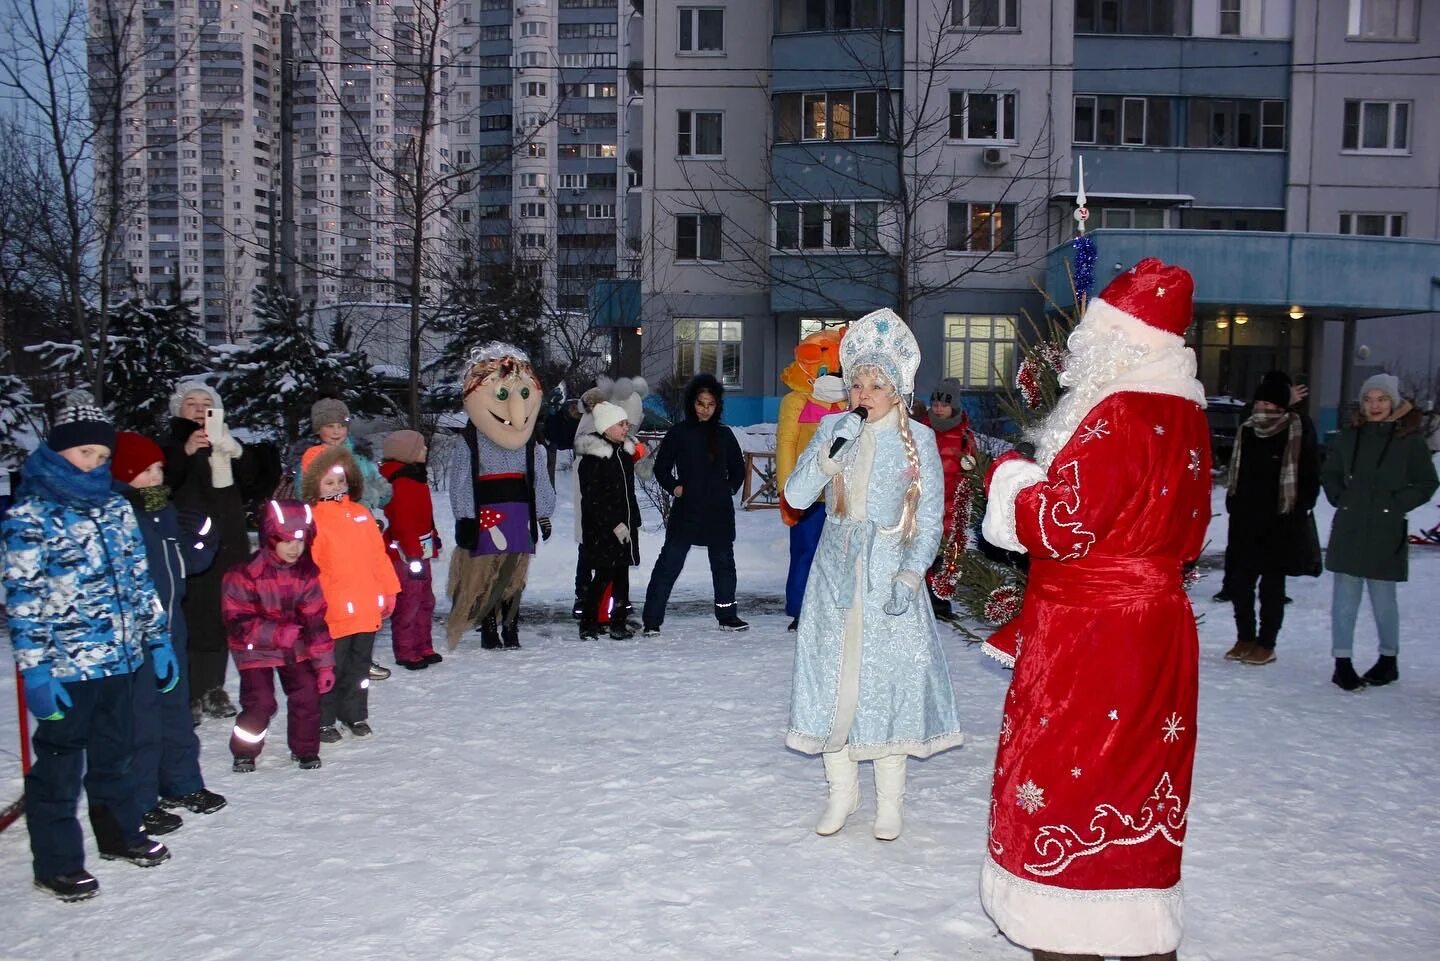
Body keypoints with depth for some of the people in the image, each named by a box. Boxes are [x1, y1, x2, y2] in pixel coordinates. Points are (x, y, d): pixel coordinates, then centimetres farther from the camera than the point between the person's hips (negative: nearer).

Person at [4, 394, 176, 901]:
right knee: (60, 763, 5)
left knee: (115, 752, 20)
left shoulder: (115, 507, 8)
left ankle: (120, 833, 37)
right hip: (63, 665, -6)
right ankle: (56, 863, 19)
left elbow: (139, 578, 13)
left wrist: (157, 639, 11)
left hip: (118, 658, 6)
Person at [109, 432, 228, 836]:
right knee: (141, 715, -1)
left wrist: (204, 537, -3)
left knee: (176, 706, 19)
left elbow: (192, 561, 14)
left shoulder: (166, 510, 10)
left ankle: (183, 784, 34)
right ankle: (139, 802, 12)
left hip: (169, 625, 8)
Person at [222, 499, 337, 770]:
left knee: (308, 693, -5)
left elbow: (316, 622, -4)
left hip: (295, 647, 4)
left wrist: (324, 664, -6)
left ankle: (305, 750, 16)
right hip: (255, 650, -4)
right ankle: (244, 753, 14)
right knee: (260, 702, -11)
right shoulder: (246, 575, -20)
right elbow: (237, 621, -20)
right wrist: (275, 633, -34)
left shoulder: (307, 574, -6)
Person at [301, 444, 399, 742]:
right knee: (331, 669, 4)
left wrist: (388, 591, 13)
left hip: (368, 611, 6)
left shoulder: (361, 514, 10)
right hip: (333, 614, -5)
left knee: (359, 666, 17)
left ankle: (356, 714, 30)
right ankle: (323, 721, 19)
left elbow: (379, 555, 14)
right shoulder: (313, 520, -8)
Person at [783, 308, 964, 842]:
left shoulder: (918, 439, -3)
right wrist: (831, 452, -17)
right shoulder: (833, 428, 3)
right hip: (836, 570, 3)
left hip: (890, 572, -2)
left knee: (887, 675, 1)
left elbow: (930, 519, -3)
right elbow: (796, 496, -4)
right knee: (833, 672, 5)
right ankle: (841, 788, 21)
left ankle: (890, 798, 16)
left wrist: (910, 576, -13)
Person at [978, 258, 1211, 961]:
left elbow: (1061, 528, -22)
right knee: (1139, 795, 18)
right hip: (1157, 629, 9)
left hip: (1090, 640, -9)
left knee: (1065, 787, 2)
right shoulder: (1185, 416, 9)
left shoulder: (1117, 417, -20)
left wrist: (1007, 475, -6)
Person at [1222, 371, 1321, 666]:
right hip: (1245, 522, 5)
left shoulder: (1299, 431, -5)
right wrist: (1233, 505, 9)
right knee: (1238, 580, 5)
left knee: (1272, 584, 4)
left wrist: (1297, 513, -10)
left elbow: (1310, 478, -5)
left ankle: (1266, 644, 13)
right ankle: (1245, 638, 20)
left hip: (1279, 524, -5)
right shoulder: (1247, 430, 10)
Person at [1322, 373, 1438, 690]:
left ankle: (1389, 659, 25)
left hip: (1386, 533, -2)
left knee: (1383, 597, 7)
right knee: (1345, 595, 2)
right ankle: (1342, 662, 7)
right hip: (1348, 530, 2)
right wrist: (1341, 499, 4)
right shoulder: (1350, 436, 6)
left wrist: (1396, 505, -5)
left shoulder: (1410, 439, -2)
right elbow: (1329, 473, 16)